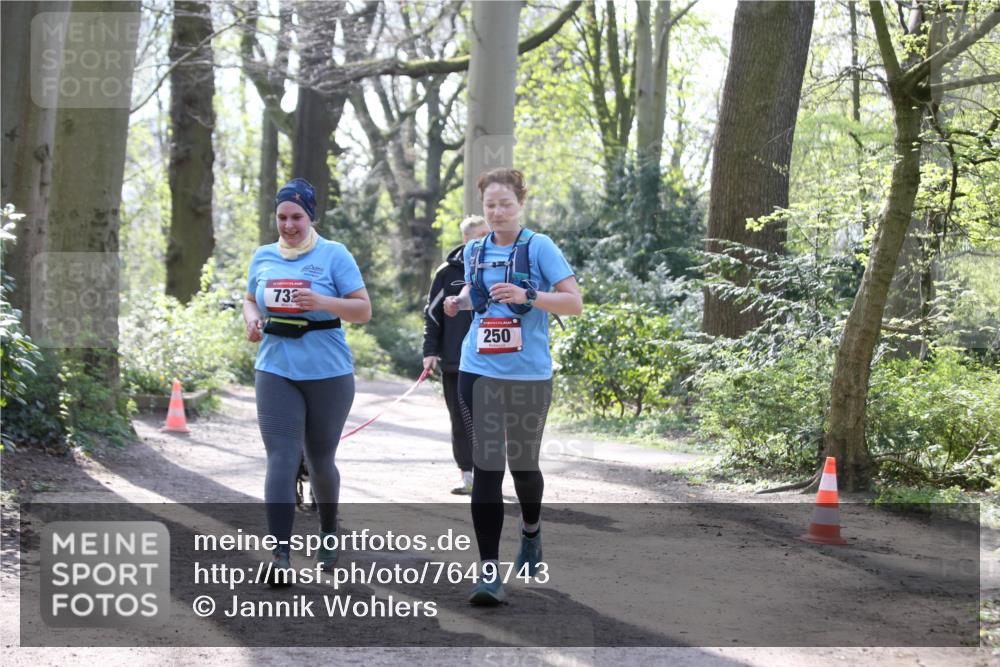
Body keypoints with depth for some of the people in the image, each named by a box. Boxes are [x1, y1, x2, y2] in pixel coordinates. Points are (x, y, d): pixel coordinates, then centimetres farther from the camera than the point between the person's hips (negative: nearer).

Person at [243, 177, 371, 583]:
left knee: (320, 460, 11)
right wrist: (252, 320, 0)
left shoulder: (333, 255, -4)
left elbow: (363, 310, -6)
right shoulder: (263, 257, 9)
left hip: (328, 373, -2)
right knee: (281, 459, -10)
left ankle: (328, 532, 38)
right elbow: (250, 301, 23)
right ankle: (280, 556, -15)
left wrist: (323, 302, -23)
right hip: (276, 371, 2)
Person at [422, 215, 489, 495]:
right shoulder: (448, 272, 1)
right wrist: (430, 351, -4)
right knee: (461, 421, 3)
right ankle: (467, 476, 8)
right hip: (455, 361, 0)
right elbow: (432, 313, 3)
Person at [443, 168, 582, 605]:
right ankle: (489, 571, -6)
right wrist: (460, 301, 5)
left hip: (528, 373, -2)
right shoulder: (474, 251, 8)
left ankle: (531, 533, 43)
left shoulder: (539, 247, -5)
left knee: (523, 462, 11)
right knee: (486, 468, -5)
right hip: (479, 372, 2)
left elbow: (574, 302, -9)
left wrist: (528, 296, -23)